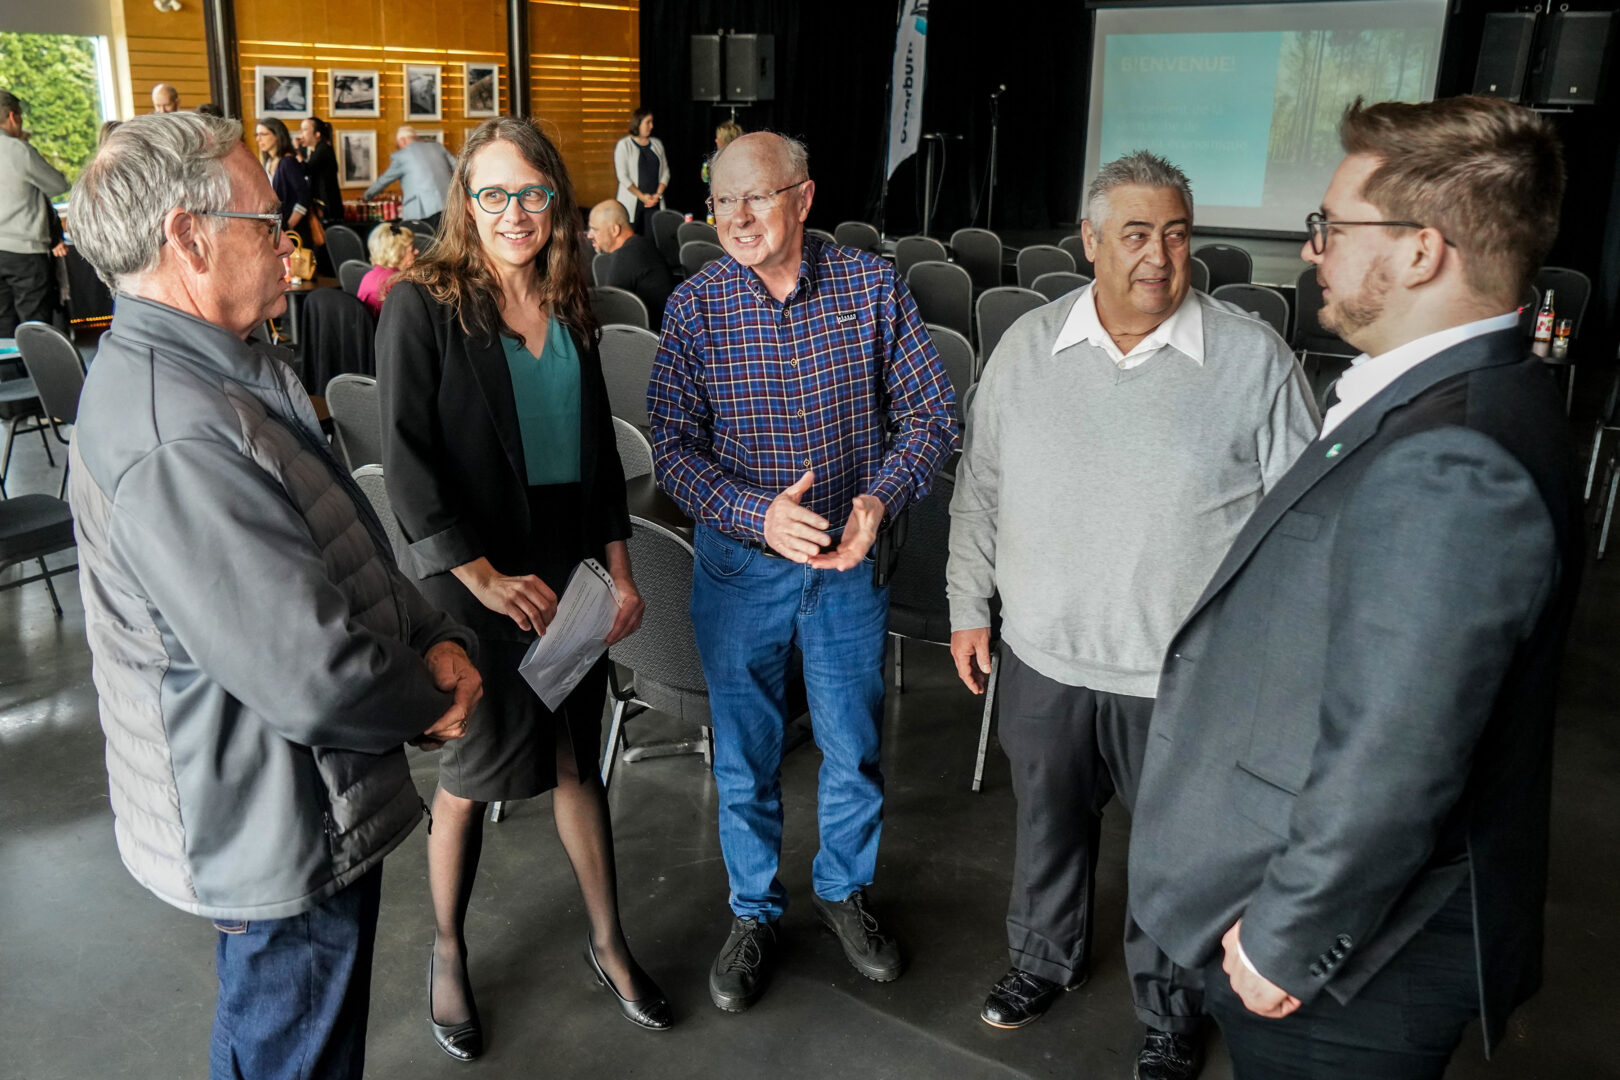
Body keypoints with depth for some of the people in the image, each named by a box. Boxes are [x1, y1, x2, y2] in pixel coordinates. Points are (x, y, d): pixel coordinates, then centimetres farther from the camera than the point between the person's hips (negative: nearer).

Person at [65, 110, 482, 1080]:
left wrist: (439, 638, -5)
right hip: (283, 841, -10)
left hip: (305, 810, 10)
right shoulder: (178, 440, -31)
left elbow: (344, 552, 11)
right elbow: (315, 682, -33)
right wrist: (433, 698, -13)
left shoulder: (225, 372, 5)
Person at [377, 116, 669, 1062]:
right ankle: (448, 954, 32)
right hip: (477, 580, -4)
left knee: (579, 758, 14)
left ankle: (609, 941, 31)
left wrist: (622, 571, 6)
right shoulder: (425, 304, -9)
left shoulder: (570, 309, 7)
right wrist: (485, 579, -17)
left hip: (572, 572, 4)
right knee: (471, 777, 9)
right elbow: (408, 460, -13)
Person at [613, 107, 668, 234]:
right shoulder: (624, 144, 0)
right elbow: (622, 175, -6)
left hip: (654, 202, 4)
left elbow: (665, 171, 11)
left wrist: (658, 194, -4)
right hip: (632, 203, -4)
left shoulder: (657, 144, 14)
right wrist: (642, 196, -11)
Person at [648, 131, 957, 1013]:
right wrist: (759, 513, -27)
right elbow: (672, 446, -10)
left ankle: (843, 889, 42)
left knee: (855, 745, 15)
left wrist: (880, 497, -21)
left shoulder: (872, 287, -7)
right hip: (738, 564, 0)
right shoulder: (696, 306, -8)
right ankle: (754, 913, 36)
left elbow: (931, 410, -3)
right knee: (745, 754, 14)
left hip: (850, 560, 1)